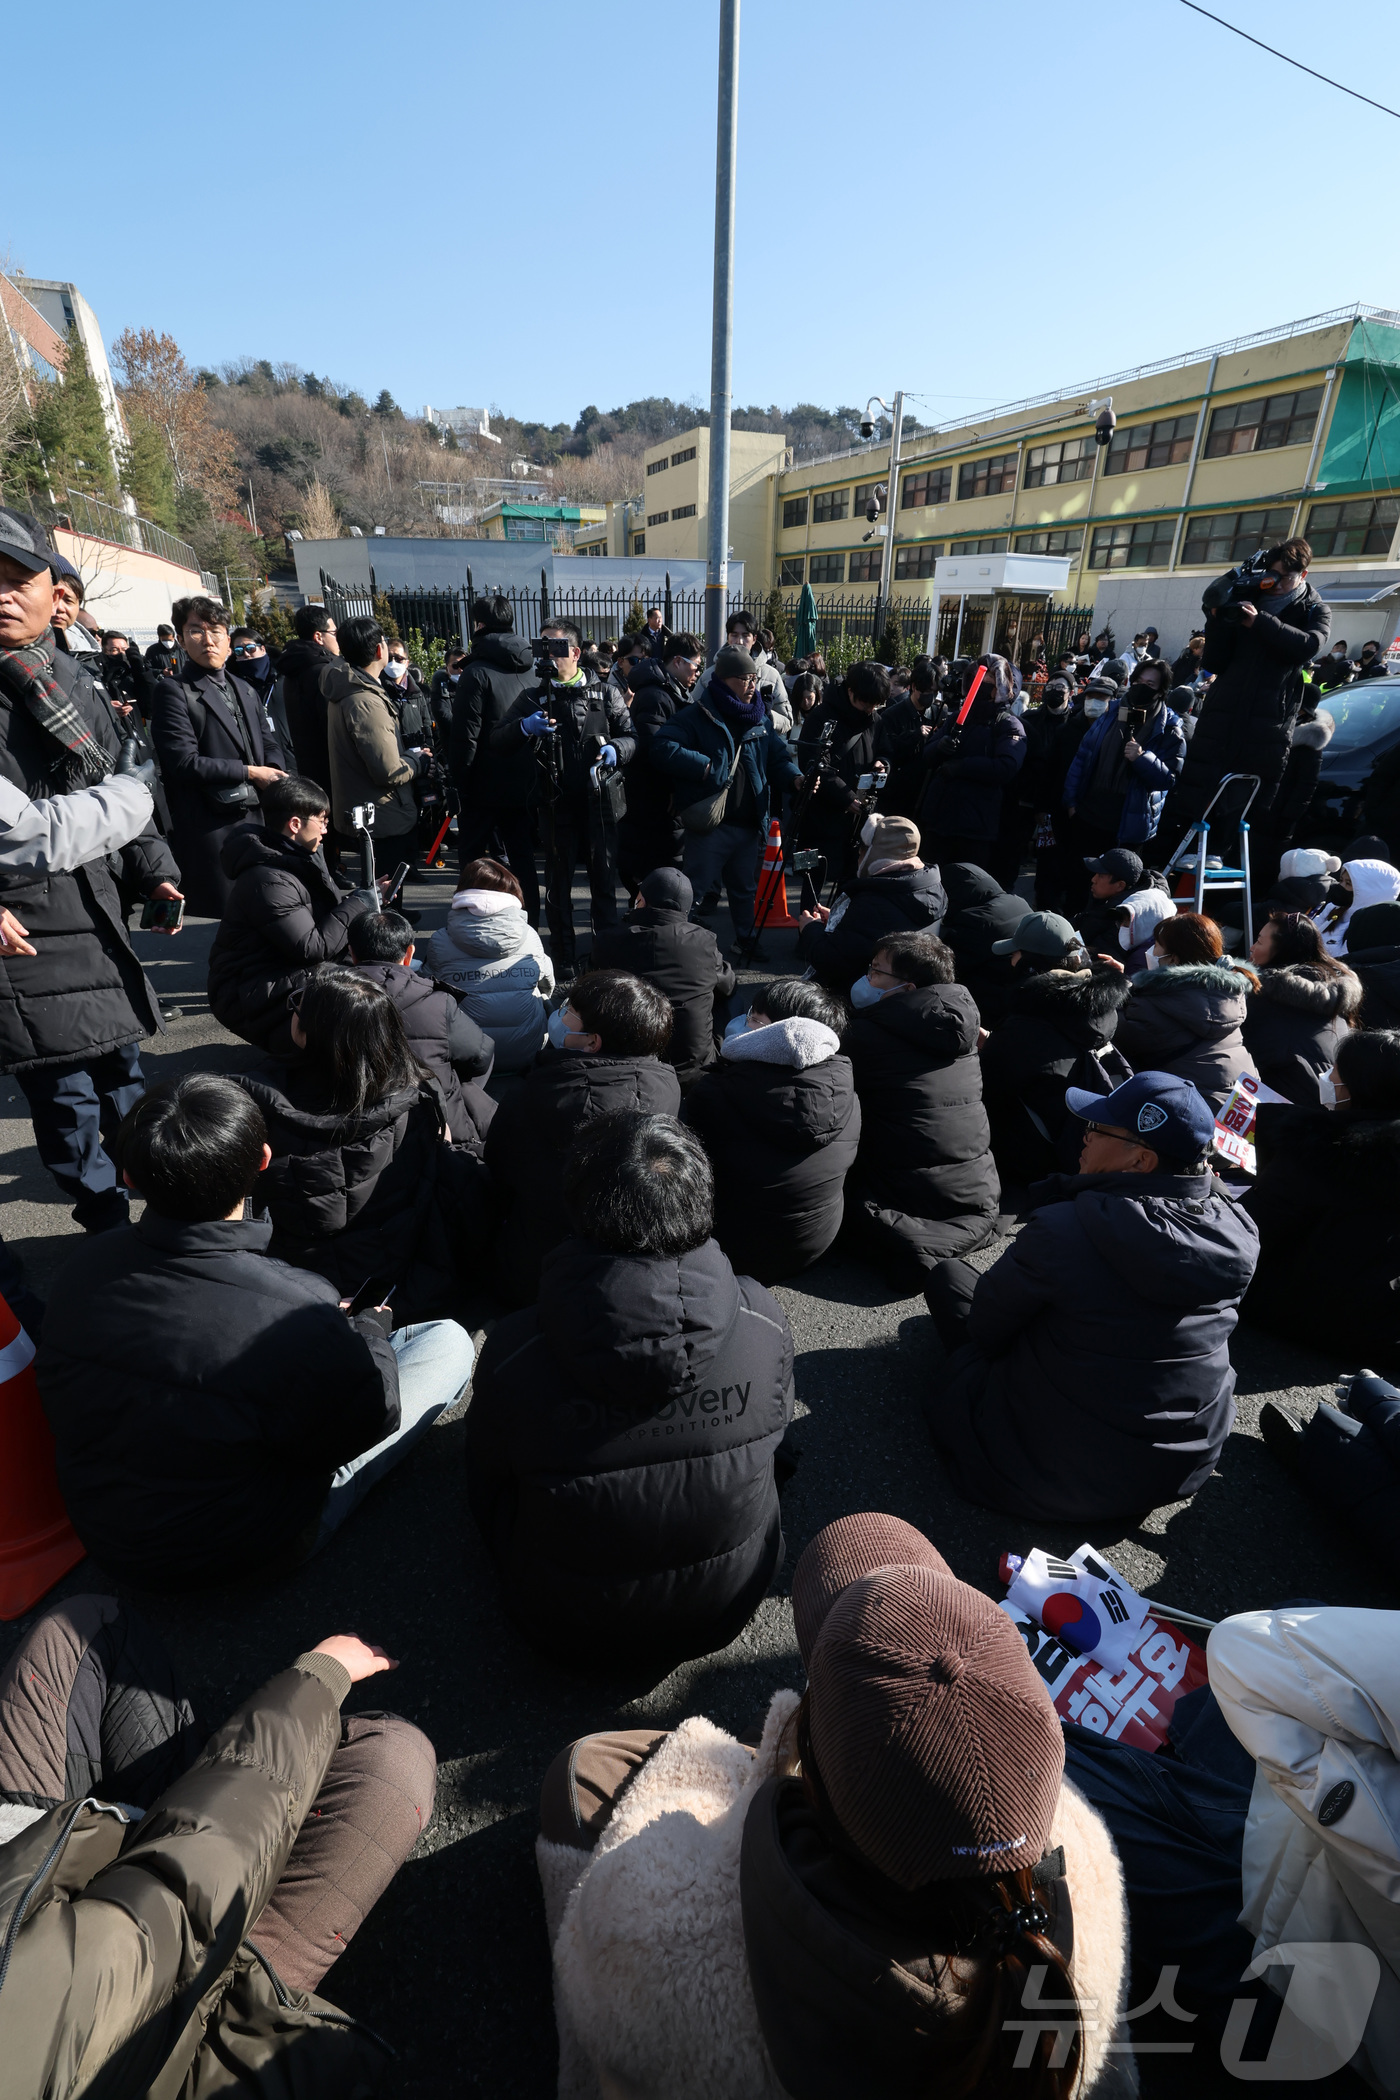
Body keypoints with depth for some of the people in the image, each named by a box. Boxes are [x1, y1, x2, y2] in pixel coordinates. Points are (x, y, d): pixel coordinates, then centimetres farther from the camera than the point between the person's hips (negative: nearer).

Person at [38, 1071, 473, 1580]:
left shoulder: (81, 1271, -18)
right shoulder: (295, 1318, -38)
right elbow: (369, 1418, -19)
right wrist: (370, 1330, 1)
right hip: (241, 1552, -5)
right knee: (449, 1342, 2)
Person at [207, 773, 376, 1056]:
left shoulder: (301, 856, 6)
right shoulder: (268, 880, -24)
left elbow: (322, 905, 16)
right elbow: (312, 948, -25)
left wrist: (366, 895, 2)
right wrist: (357, 905, -17)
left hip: (288, 975, 10)